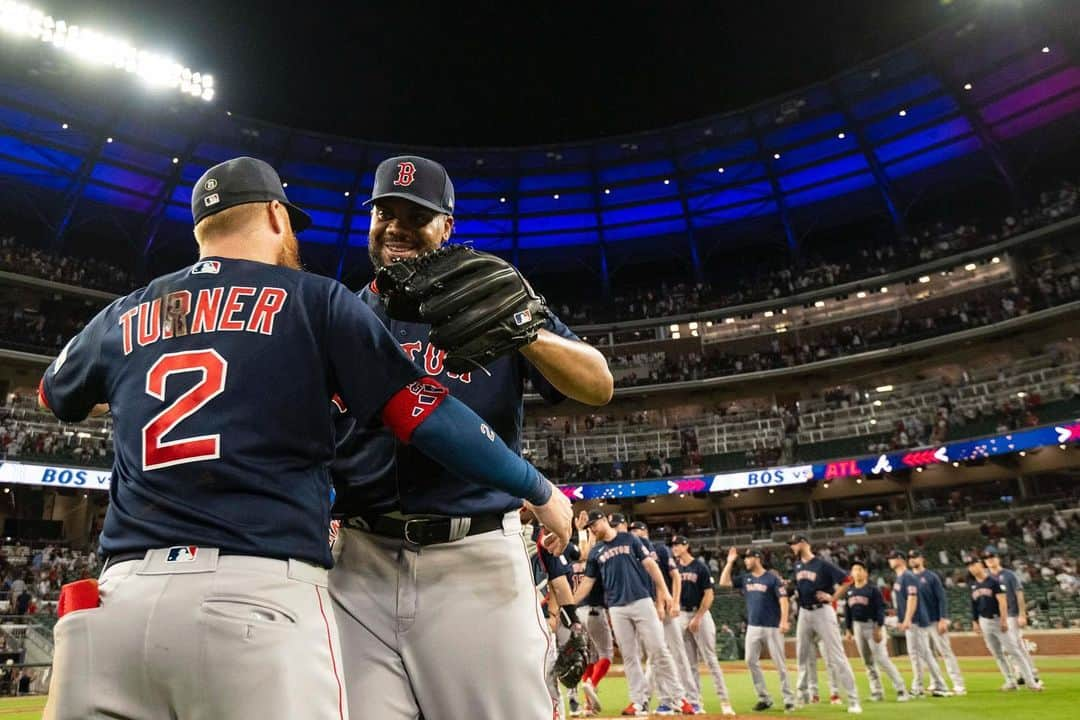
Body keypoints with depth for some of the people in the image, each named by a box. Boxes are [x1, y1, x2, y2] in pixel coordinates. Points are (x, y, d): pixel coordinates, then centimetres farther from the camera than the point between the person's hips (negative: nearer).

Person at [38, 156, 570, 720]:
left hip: (118, 595, 5)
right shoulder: (314, 299, 4)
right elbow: (424, 414, -4)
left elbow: (54, 397, 37)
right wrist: (540, 489, 7)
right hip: (263, 598, -4)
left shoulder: (122, 316, 15)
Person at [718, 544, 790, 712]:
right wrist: (730, 562, 4)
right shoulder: (745, 578, 10)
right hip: (753, 627, 6)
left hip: (772, 627, -6)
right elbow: (724, 582, 6)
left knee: (779, 663, -2)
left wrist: (784, 621, -23)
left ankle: (789, 699, 9)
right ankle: (764, 698, 12)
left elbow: (783, 599, -12)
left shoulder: (772, 578, -6)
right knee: (751, 661, 2)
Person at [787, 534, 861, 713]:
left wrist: (833, 598, -13)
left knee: (836, 656, -6)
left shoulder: (822, 564, -12)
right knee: (803, 656, 14)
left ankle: (853, 699, 0)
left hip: (822, 612, -7)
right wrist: (796, 592, 8)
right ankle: (803, 694, 27)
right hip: (804, 613, 7)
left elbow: (847, 580, -14)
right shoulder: (797, 566, 9)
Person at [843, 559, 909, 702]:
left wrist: (878, 629, -18)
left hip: (873, 626, -6)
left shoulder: (873, 590, -6)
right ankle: (877, 691, 17)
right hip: (857, 627, 6)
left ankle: (901, 690, -4)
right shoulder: (850, 592, 10)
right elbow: (848, 612, 14)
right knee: (868, 661, 9)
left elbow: (880, 610, -11)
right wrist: (848, 629, 10)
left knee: (882, 659, -12)